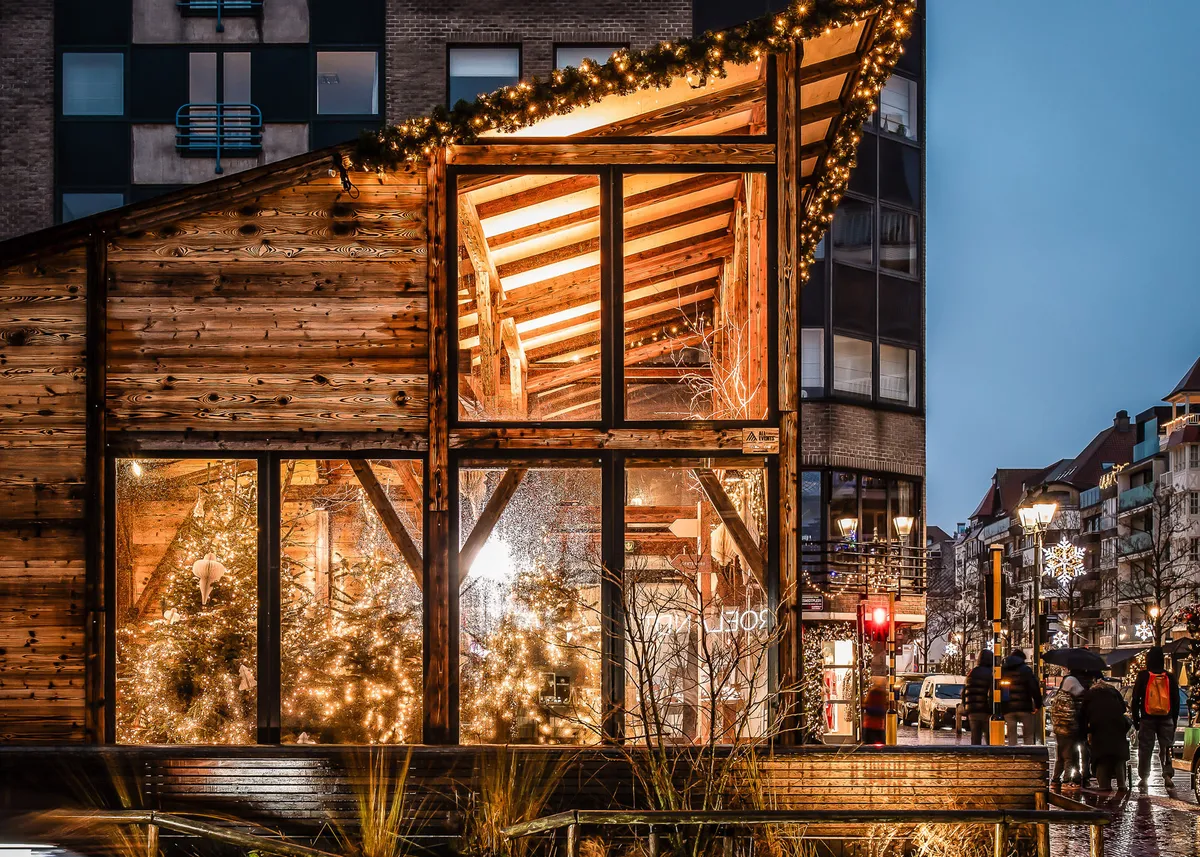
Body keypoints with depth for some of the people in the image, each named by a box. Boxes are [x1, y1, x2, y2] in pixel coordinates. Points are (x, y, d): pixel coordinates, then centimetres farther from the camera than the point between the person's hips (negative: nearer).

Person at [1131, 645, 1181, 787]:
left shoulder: (1143, 676, -4)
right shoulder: (1170, 678, 3)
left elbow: (1135, 700, -2)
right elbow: (1176, 702, 7)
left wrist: (1136, 719, 6)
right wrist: (1174, 720, 14)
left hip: (1147, 719, -2)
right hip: (1166, 719, 2)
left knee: (1145, 749, 5)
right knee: (1166, 748, 7)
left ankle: (1143, 777, 4)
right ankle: (1168, 775, -7)